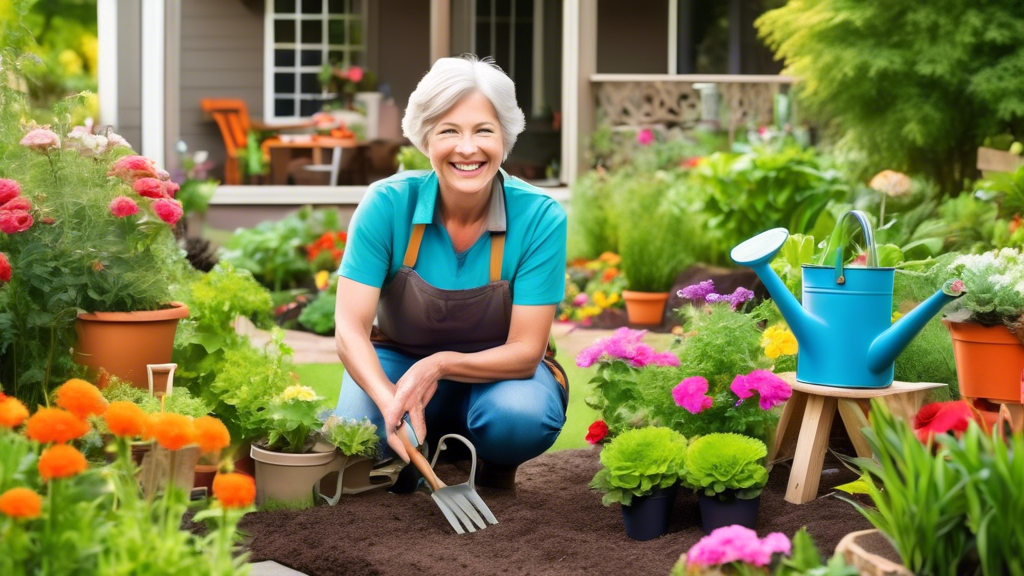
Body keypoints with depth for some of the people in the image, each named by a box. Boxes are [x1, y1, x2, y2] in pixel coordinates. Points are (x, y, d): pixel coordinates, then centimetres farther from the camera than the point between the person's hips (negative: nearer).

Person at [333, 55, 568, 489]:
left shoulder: (539, 218, -21)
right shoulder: (388, 204, -19)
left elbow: (525, 351, -19)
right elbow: (350, 328, -22)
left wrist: (440, 366, -38)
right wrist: (390, 402, -42)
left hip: (495, 369, 0)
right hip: (398, 360, 1)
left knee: (523, 420, -35)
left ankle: (495, 468, 3)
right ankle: (407, 464, 6)